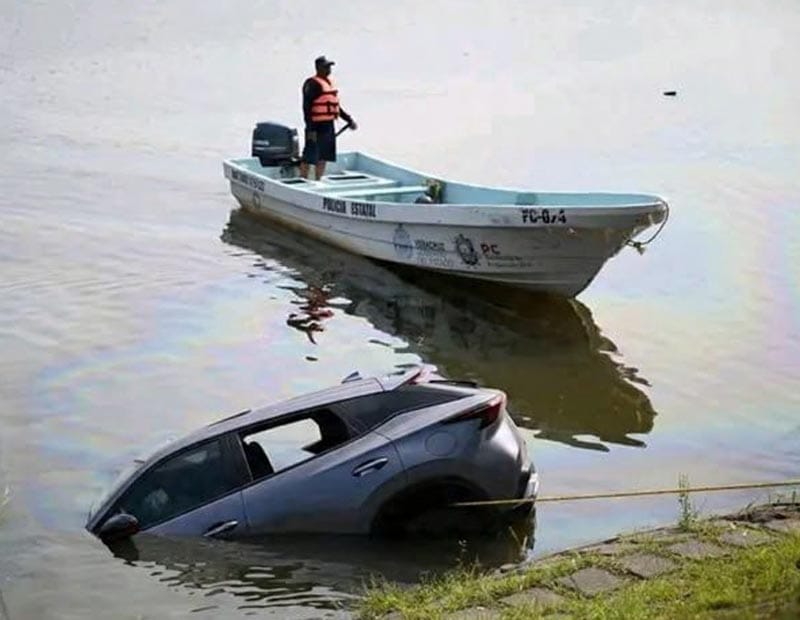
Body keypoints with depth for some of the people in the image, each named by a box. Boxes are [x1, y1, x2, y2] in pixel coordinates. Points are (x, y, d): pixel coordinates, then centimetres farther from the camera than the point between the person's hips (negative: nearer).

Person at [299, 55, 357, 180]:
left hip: (329, 126, 9)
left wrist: (349, 120, 21)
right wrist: (310, 129, -23)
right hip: (317, 127, -9)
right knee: (309, 158, -5)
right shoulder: (312, 84, -13)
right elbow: (307, 108, -18)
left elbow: (335, 106, 24)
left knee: (323, 158, 14)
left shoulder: (330, 82, 15)